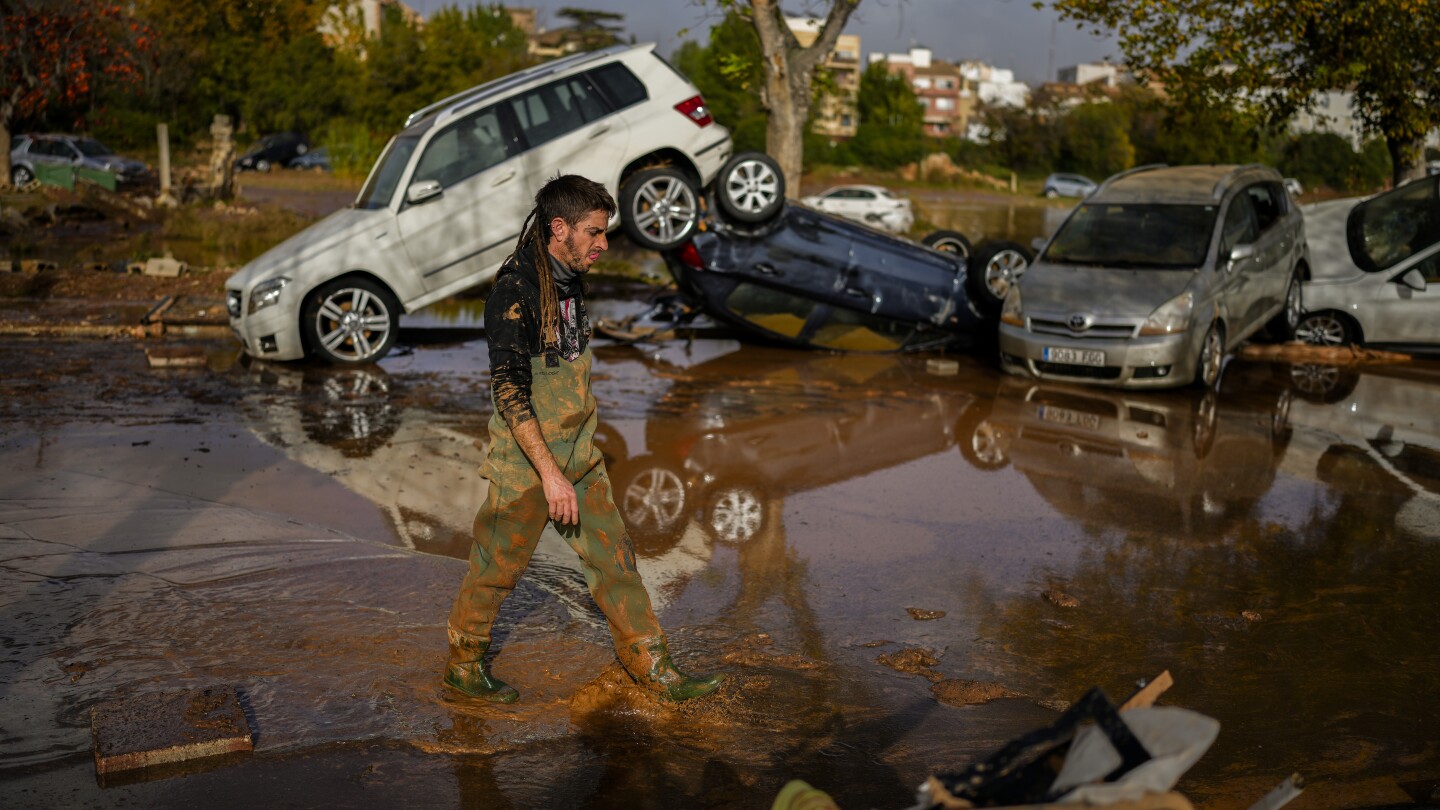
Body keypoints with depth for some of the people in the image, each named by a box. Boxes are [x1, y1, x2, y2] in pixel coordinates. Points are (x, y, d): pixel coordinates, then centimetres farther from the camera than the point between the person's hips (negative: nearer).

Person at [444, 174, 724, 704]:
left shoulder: (569, 282, 8)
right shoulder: (516, 291, -21)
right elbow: (509, 391, -25)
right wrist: (550, 474, -26)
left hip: (578, 459, 8)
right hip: (526, 463, -8)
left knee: (614, 558, 8)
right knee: (497, 570, 8)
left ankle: (652, 667, 16)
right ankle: (463, 665, 28)